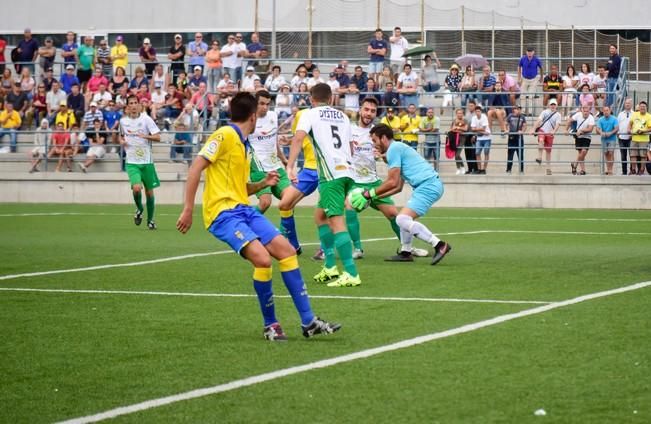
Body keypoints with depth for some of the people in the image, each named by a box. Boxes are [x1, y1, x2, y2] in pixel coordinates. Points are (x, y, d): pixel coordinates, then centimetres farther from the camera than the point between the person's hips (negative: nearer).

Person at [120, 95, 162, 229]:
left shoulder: (146, 119, -5)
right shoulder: (123, 121, 6)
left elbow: (158, 137, -10)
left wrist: (145, 136, -26)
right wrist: (121, 141, 4)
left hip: (146, 161, -1)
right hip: (132, 162, 1)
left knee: (149, 192, 5)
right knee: (136, 188, -20)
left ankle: (150, 219, 23)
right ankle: (139, 209, 10)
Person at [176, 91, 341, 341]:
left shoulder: (243, 144, 19)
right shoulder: (225, 136, -8)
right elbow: (195, 169, -15)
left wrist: (264, 184, 10)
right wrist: (188, 209, -19)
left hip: (243, 209, 9)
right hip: (222, 212, -9)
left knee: (286, 250, 0)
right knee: (262, 258, -24)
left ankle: (308, 322, 5)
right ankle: (270, 325, -6)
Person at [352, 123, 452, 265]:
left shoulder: (394, 149, -7)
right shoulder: (398, 148, 25)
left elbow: (392, 183, -11)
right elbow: (398, 187, 27)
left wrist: (368, 194, -1)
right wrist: (375, 197, 26)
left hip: (428, 186, -11)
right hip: (431, 185, 11)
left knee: (402, 219, -17)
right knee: (404, 217, 21)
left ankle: (439, 245, -21)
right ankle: (405, 252, 25)